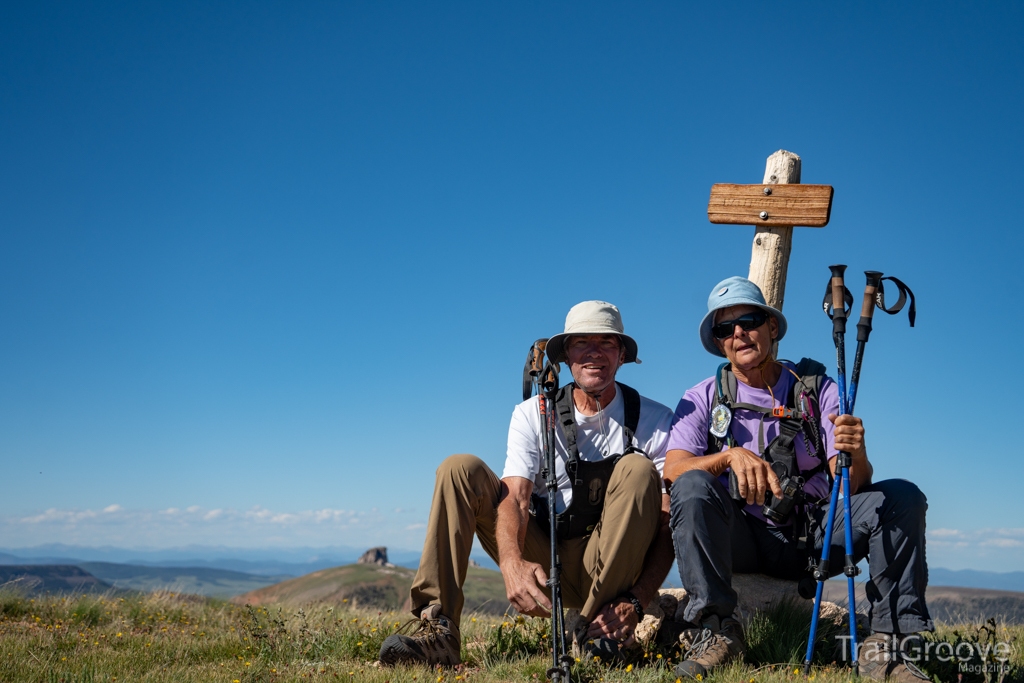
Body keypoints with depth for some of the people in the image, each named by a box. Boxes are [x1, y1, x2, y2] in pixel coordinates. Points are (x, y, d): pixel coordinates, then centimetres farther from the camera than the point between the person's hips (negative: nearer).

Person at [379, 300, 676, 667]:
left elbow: (670, 523, -12)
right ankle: (436, 629, -24)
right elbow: (514, 496, -15)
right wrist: (512, 563, -38)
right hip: (543, 564, 2)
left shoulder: (653, 420, -5)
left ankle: (600, 633, -24)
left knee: (638, 468, -26)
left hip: (611, 570, -1)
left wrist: (634, 602, -27)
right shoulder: (533, 414, 0)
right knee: (462, 468, -16)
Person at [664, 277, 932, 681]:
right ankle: (717, 629, -23)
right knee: (692, 486, -30)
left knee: (901, 496, -19)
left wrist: (857, 458, -32)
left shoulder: (817, 389, 3)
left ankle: (885, 643, -19)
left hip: (812, 537, 1)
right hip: (741, 539, -1)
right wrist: (731, 456, -33)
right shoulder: (702, 399, 3)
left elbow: (850, 483, -7)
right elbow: (672, 469, -14)